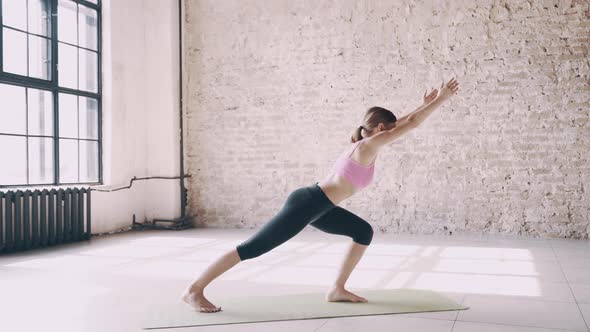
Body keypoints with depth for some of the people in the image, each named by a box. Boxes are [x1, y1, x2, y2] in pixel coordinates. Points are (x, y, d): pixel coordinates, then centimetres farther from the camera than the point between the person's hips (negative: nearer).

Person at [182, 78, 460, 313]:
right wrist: (441, 99, 4)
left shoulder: (362, 144, 18)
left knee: (364, 232, 13)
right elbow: (410, 124, -4)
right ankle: (194, 290, -3)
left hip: (315, 205, 10)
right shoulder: (368, 145, -7)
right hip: (307, 204, -10)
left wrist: (425, 104, 32)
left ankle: (337, 289, 14)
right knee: (254, 247, -8)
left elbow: (400, 123, 31)